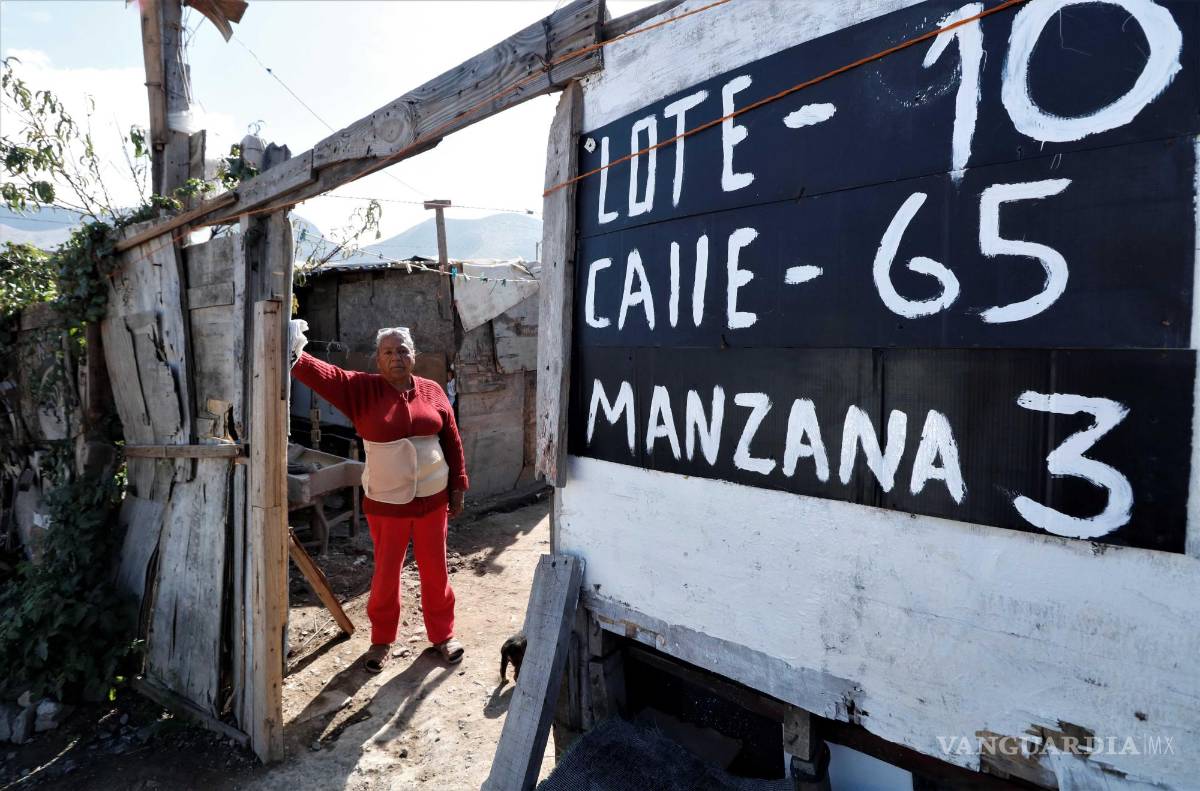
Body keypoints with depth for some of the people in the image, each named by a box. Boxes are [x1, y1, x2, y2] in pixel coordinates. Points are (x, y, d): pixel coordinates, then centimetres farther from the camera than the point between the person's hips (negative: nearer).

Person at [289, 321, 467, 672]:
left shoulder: (432, 391, -2)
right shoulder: (362, 389, -6)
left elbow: (452, 440, 3)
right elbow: (325, 376, -24)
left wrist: (457, 486, 3)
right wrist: (294, 356, -44)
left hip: (432, 498, 1)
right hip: (385, 503, -1)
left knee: (435, 569, 12)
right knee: (386, 573, 13)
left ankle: (442, 634, 30)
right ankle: (381, 639, 33)